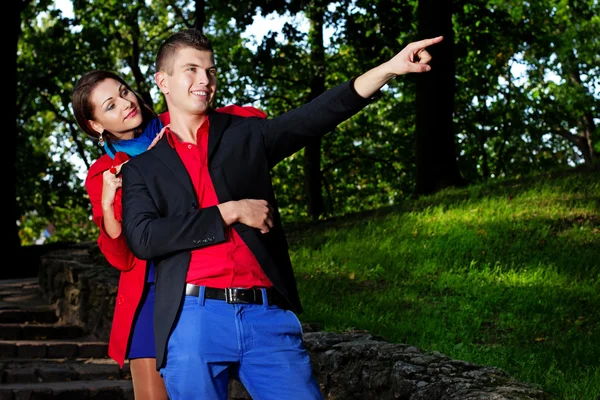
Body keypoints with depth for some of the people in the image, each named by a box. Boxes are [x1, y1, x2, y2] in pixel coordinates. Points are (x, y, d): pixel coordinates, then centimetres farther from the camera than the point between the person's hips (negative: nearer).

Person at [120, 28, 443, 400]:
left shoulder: (246, 136, 15)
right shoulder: (142, 167, 12)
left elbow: (313, 117, 1)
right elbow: (143, 238, -4)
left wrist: (389, 68, -13)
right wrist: (229, 212, -7)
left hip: (267, 315, 1)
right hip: (194, 320, -1)